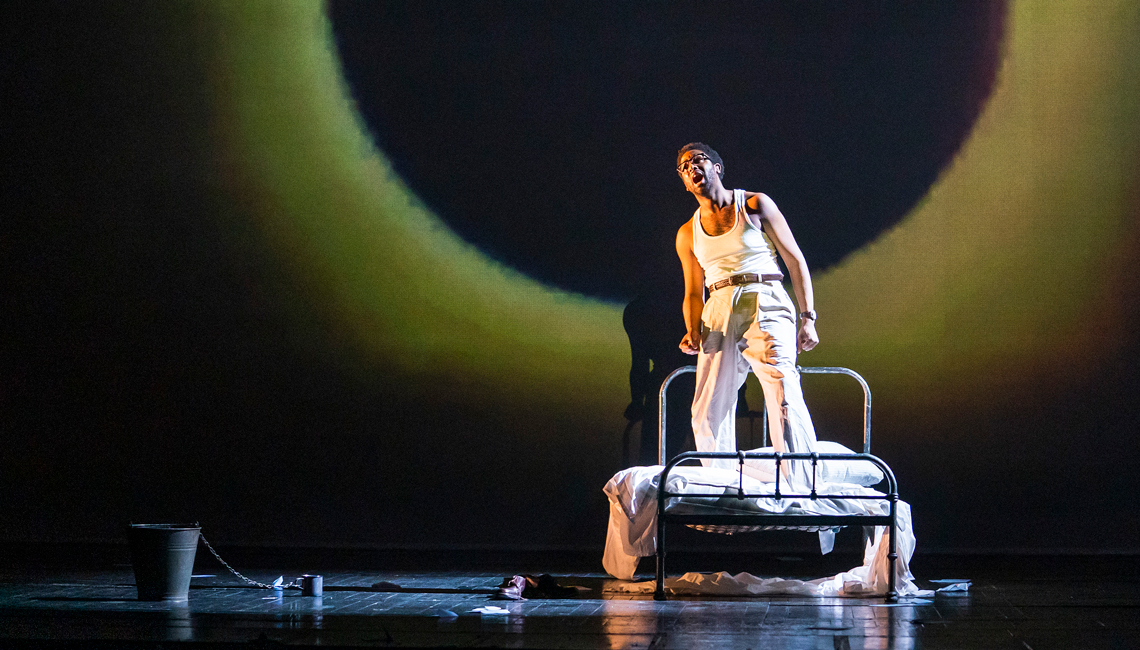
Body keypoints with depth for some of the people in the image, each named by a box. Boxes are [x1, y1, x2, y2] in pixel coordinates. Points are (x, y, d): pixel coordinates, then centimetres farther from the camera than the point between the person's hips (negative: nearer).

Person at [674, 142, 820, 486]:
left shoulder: (755, 205, 7)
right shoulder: (688, 234, 18)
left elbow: (795, 260, 6)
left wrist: (807, 318, -3)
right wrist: (693, 332, 2)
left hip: (766, 304, -4)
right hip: (719, 313, 4)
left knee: (784, 396, -21)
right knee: (707, 415, -3)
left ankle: (803, 487, -24)